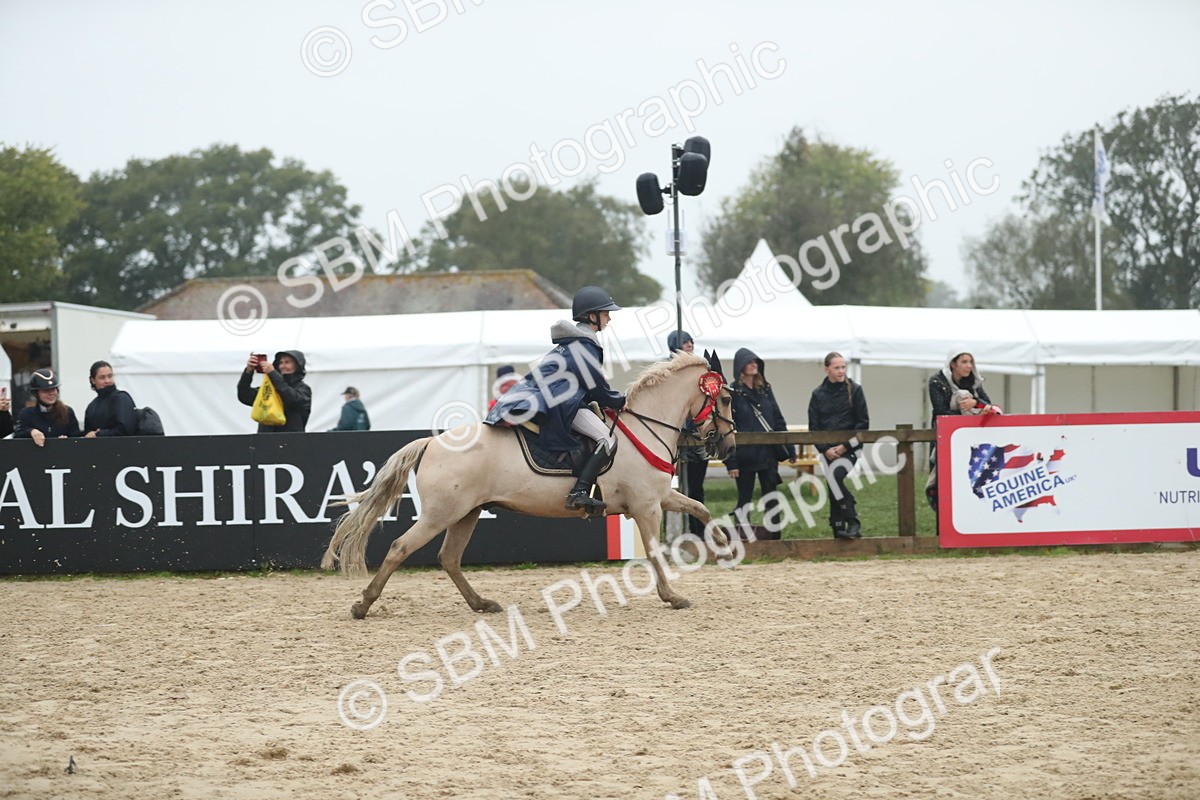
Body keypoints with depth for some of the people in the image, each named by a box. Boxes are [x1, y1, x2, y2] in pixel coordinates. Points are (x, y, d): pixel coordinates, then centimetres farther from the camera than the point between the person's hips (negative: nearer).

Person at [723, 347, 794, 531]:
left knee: (771, 499, 5)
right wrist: (731, 461, -14)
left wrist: (789, 449, 8)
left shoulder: (765, 389, 11)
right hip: (745, 455, -5)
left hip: (768, 452, 5)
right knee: (745, 498, 2)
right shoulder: (733, 393, -5)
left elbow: (778, 420, 14)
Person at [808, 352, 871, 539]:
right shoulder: (818, 394, 7)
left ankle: (853, 523, -25)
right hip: (828, 450, 4)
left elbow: (863, 423, -1)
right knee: (833, 490, -2)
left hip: (850, 448, -4)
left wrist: (845, 445, -10)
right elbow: (813, 426, 7)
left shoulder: (854, 390, 1)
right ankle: (838, 531, 3)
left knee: (836, 474, -27)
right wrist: (825, 449, -7)